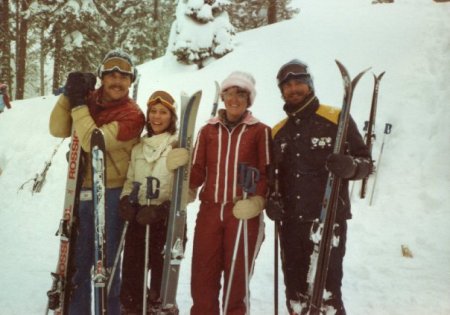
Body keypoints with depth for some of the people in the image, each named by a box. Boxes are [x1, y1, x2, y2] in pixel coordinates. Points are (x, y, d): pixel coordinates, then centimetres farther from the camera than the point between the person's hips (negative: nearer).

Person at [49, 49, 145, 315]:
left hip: (112, 194, -5)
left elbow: (94, 142, -24)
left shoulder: (132, 115, -13)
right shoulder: (89, 99, 4)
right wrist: (69, 96, -14)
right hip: (82, 191, 6)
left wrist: (78, 104, -19)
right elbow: (58, 130, -5)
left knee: (105, 265, 4)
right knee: (78, 261, 16)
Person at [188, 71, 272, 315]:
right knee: (202, 275, 5)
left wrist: (258, 200, -15)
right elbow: (197, 171, 10)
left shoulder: (260, 131, 4)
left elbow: (267, 173, 0)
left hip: (244, 212, -2)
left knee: (237, 275, 7)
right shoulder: (208, 130, 12)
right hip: (209, 211, 3)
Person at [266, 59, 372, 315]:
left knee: (327, 289, -4)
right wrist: (272, 198, 1)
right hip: (291, 223, 5)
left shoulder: (337, 119, -2)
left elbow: (366, 162, -2)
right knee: (295, 289, 13)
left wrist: (349, 166, -24)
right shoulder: (277, 131, 14)